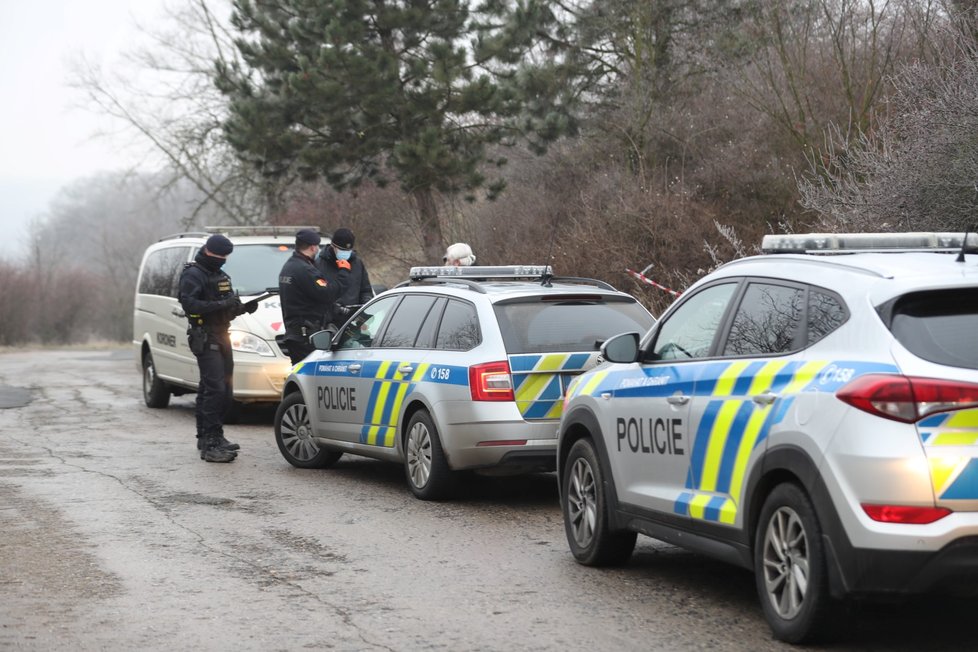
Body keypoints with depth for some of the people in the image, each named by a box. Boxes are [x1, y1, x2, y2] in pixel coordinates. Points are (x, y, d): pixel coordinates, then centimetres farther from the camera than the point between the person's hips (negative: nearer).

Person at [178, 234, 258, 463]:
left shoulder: (220, 276, 21)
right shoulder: (193, 275, -7)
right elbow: (189, 304, -21)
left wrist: (242, 307, 5)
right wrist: (221, 304, -26)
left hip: (221, 337, 9)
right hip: (205, 339, -9)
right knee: (215, 389, -17)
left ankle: (206, 437, 18)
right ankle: (210, 445, -20)